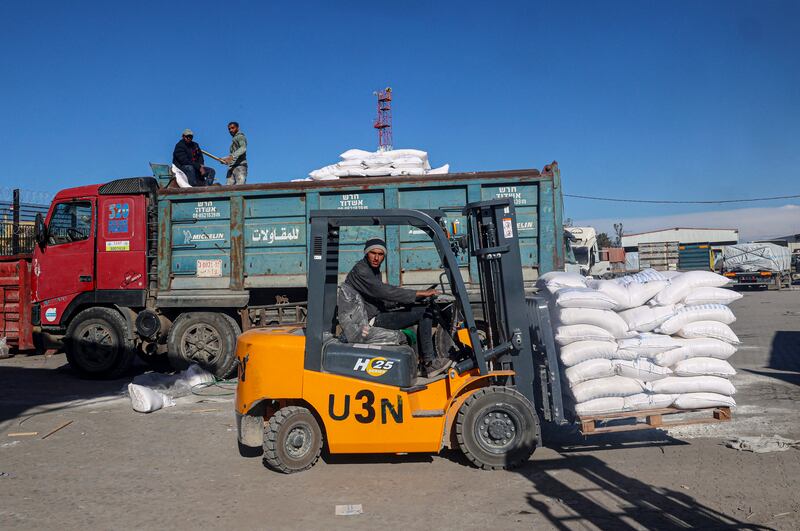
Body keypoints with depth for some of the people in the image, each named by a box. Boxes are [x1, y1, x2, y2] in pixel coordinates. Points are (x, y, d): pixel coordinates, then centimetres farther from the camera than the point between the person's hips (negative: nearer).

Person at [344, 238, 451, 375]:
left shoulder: (374, 270, 17)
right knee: (424, 312, -14)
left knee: (422, 308, 11)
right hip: (371, 321, -10)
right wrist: (419, 294, -21)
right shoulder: (360, 271, -15)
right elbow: (385, 291, -24)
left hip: (377, 314, 10)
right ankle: (429, 363, -10)